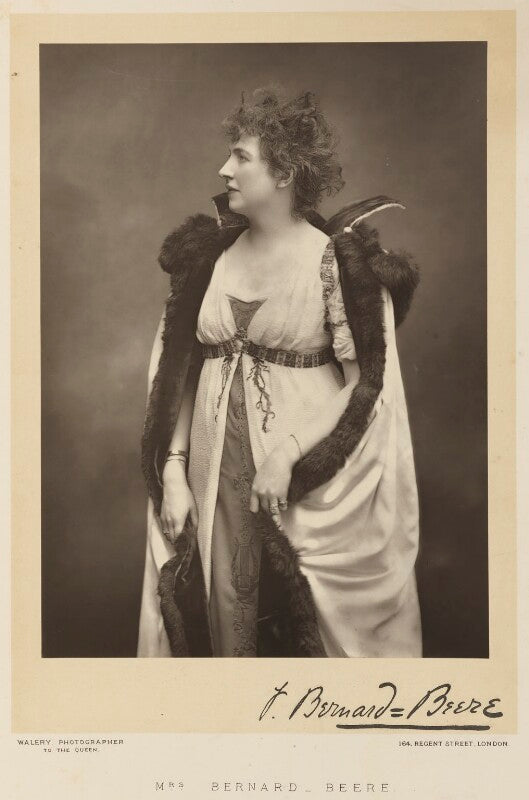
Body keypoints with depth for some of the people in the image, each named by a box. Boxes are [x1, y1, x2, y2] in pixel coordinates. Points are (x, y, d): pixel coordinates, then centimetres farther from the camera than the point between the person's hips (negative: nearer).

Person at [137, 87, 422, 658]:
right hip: (215, 483, 4)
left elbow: (367, 384, -11)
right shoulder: (211, 256, 4)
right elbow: (181, 375, 5)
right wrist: (173, 472, -2)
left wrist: (288, 453, -19)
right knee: (225, 627, 14)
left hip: (310, 490, -4)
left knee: (301, 631, 9)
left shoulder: (340, 262, -9)